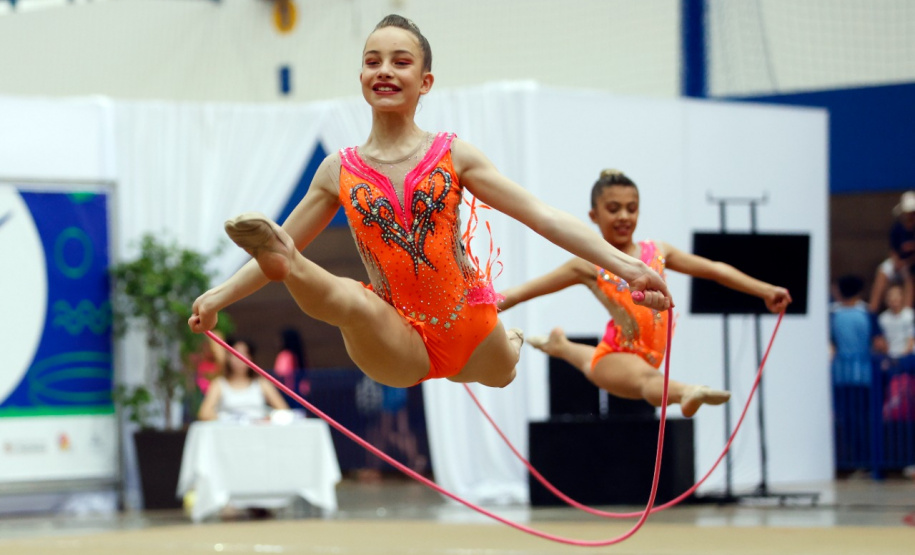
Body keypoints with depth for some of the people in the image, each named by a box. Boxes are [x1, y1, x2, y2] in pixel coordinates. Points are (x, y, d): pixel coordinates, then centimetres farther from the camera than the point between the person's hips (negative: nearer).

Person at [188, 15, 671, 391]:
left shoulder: (452, 155, -3)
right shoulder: (339, 171, 2)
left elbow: (542, 216, -8)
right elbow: (283, 243, 13)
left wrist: (625, 266, -17)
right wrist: (218, 297, 6)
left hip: (468, 325, 2)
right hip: (399, 347, -2)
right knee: (351, 301, -37)